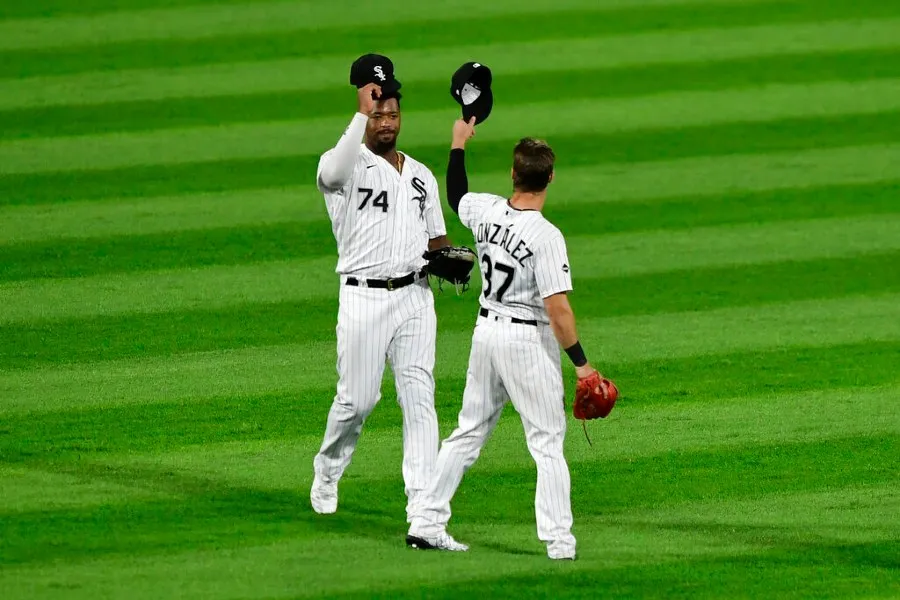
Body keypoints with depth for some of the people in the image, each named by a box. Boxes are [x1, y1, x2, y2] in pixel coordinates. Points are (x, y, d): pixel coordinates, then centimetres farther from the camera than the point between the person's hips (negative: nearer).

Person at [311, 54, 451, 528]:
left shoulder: (421, 176, 17)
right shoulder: (344, 167, -1)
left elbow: (436, 238, 24)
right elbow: (335, 168, -28)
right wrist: (360, 115, -36)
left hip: (415, 297, 4)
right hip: (364, 298, -4)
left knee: (419, 396, -5)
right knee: (357, 398, 0)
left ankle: (422, 499, -8)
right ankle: (326, 473, 27)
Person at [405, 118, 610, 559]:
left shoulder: (485, 211, -5)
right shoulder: (546, 236, -22)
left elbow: (456, 196, 20)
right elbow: (557, 308, -23)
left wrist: (459, 144, 33)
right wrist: (580, 363, -15)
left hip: (486, 332, 6)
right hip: (529, 340, -6)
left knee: (469, 432, 16)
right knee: (547, 442, 1)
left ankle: (427, 524, 16)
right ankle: (558, 540, -3)